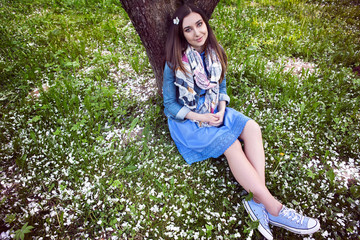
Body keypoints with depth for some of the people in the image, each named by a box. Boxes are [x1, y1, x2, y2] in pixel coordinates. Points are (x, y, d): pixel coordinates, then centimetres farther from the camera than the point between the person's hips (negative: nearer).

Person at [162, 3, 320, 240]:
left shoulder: (214, 52, 0)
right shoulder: (176, 63, -16)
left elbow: (221, 85, 10)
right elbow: (170, 105, -10)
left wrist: (221, 110, -9)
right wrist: (201, 118, -20)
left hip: (215, 111, 6)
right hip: (187, 120, -5)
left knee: (252, 128, -20)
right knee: (231, 144, -28)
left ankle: (260, 201, -26)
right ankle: (274, 209, -23)